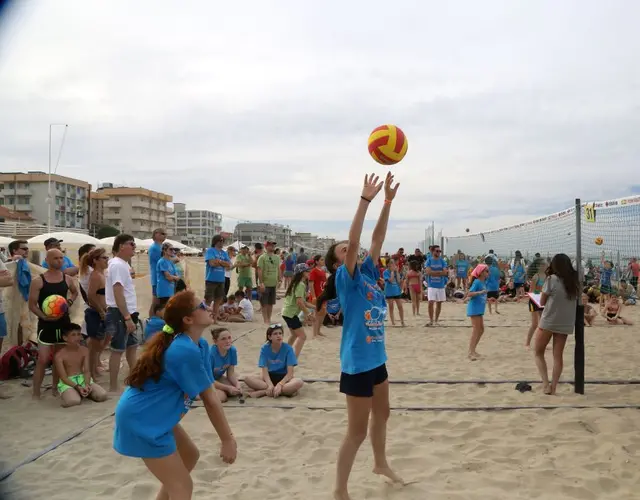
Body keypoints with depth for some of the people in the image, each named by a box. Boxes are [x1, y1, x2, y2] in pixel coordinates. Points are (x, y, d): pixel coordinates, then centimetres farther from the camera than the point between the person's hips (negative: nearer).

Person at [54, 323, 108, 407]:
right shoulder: (59, 355, -9)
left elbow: (87, 371, -2)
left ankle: (83, 393, 8)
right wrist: (77, 387, -25)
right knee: (73, 401, -37)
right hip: (67, 382, -4)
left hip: (82, 379, 5)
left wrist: (87, 384, -22)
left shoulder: (84, 350, 4)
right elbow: (64, 377, -12)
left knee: (102, 395, -18)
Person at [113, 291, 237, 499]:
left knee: (190, 456, 25)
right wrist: (227, 440, -10)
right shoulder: (186, 351, -25)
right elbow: (210, 400, -19)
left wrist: (227, 435, 0)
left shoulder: (199, 345, 4)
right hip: (142, 420, -10)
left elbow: (209, 396, 3)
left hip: (155, 416, 10)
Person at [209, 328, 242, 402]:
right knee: (221, 397, -29)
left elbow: (231, 373, -6)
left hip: (217, 378, 6)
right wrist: (228, 388, -28)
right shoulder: (210, 354, -31)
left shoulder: (232, 350, -16)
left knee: (237, 391, -17)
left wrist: (237, 385, -25)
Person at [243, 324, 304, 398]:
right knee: (248, 378, -25)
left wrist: (280, 384, -32)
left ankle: (262, 392, -29)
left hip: (284, 377, -1)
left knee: (299, 382, -34)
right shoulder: (264, 348, -7)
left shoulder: (288, 349, -11)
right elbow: (264, 370, -13)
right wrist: (270, 385, -32)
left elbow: (290, 373, -15)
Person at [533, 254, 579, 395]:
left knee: (539, 353, 10)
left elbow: (542, 302, -3)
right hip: (565, 324, 4)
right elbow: (576, 300, 14)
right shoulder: (575, 281, 4)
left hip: (548, 322, -4)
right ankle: (553, 387, 10)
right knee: (558, 356, 10)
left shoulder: (552, 279, -10)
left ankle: (546, 384, 0)